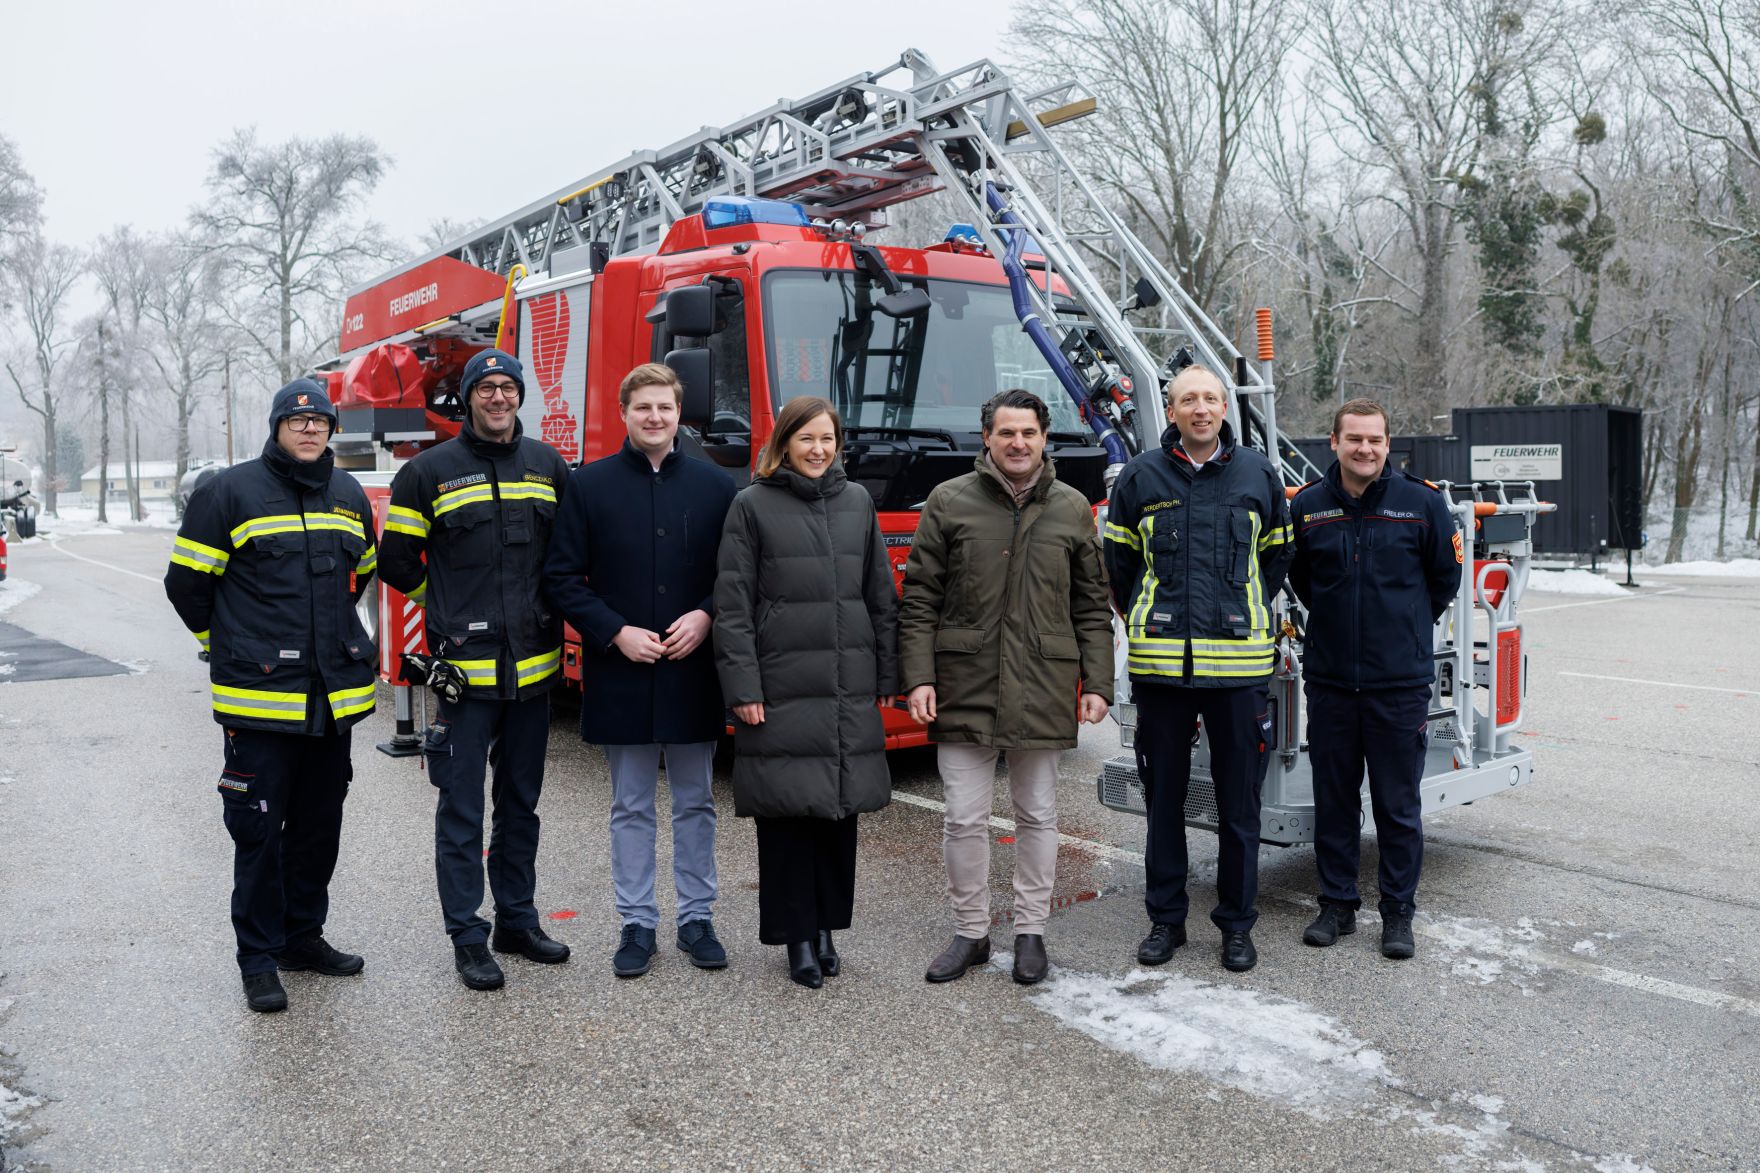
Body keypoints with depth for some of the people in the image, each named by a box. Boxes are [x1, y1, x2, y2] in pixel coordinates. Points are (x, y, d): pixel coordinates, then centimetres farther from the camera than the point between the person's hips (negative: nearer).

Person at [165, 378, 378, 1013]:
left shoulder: (348, 496, 11)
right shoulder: (230, 492, -6)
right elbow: (186, 582, 0)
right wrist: (231, 645, 10)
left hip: (335, 695, 5)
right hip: (260, 699, -5)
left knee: (320, 824, 14)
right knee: (259, 829, 1)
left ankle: (303, 936, 29)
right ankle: (259, 958, 13)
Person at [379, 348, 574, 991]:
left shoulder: (550, 466, 8)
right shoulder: (429, 471, -2)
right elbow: (397, 560, 5)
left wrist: (544, 608, 11)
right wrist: (450, 607, 9)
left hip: (534, 667, 4)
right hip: (464, 669, -3)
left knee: (521, 803, 15)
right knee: (462, 810, 2)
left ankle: (518, 920, 27)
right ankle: (468, 938, 12)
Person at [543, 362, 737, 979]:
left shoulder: (716, 486, 4)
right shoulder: (589, 484, 1)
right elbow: (561, 578, -1)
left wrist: (706, 615, -12)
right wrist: (615, 632, -11)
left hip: (694, 670, 1)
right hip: (620, 673, -1)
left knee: (695, 803, 11)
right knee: (632, 807, 10)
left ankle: (696, 918, 24)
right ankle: (637, 923, 21)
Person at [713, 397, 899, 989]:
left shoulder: (857, 502, 11)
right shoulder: (753, 505, 0)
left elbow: (882, 595, 14)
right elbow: (732, 604, -3)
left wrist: (887, 676, 10)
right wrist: (742, 687, -9)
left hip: (849, 690, 4)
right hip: (781, 689, -3)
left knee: (840, 808, 9)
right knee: (787, 812, 1)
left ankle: (826, 926, 23)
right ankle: (797, 934, 14)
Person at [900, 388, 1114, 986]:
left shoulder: (1072, 509, 7)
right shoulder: (949, 502, 2)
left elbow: (1092, 607, 10)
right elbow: (919, 600, 1)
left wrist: (1097, 683, 3)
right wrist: (919, 677, -7)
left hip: (1043, 690, 1)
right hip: (964, 687, -1)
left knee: (1037, 815, 11)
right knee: (964, 819, 5)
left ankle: (1031, 931, 26)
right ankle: (970, 932, 22)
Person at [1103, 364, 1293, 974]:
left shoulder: (1258, 473, 6)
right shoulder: (1141, 476, 4)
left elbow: (1276, 557, 17)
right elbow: (1118, 563, 14)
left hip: (1237, 664, 0)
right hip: (1160, 664, 0)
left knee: (1239, 801, 7)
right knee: (1164, 797, 9)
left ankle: (1237, 923, 21)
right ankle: (1166, 918, 22)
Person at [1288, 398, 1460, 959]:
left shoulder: (1423, 502, -3)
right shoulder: (1308, 506, 2)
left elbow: (1446, 575, 9)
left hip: (1401, 682, -2)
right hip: (1329, 681, 2)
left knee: (1398, 807, 5)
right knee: (1333, 802, 10)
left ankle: (1398, 913, 19)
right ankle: (1337, 904, 24)